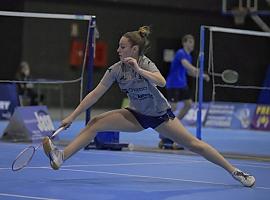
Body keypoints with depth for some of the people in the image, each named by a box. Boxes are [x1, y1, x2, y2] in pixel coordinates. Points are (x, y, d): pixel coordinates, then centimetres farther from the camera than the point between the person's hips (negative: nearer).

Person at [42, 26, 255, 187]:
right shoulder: (116, 70, -11)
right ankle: (61, 157, -22)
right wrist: (71, 117, -13)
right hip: (137, 115, 4)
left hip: (160, 115, -4)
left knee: (194, 144, -7)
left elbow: (161, 82, -41)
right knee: (95, 123, -13)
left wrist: (138, 70, -48)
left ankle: (234, 171, 6)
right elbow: (95, 94, -10)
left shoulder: (146, 64, -21)